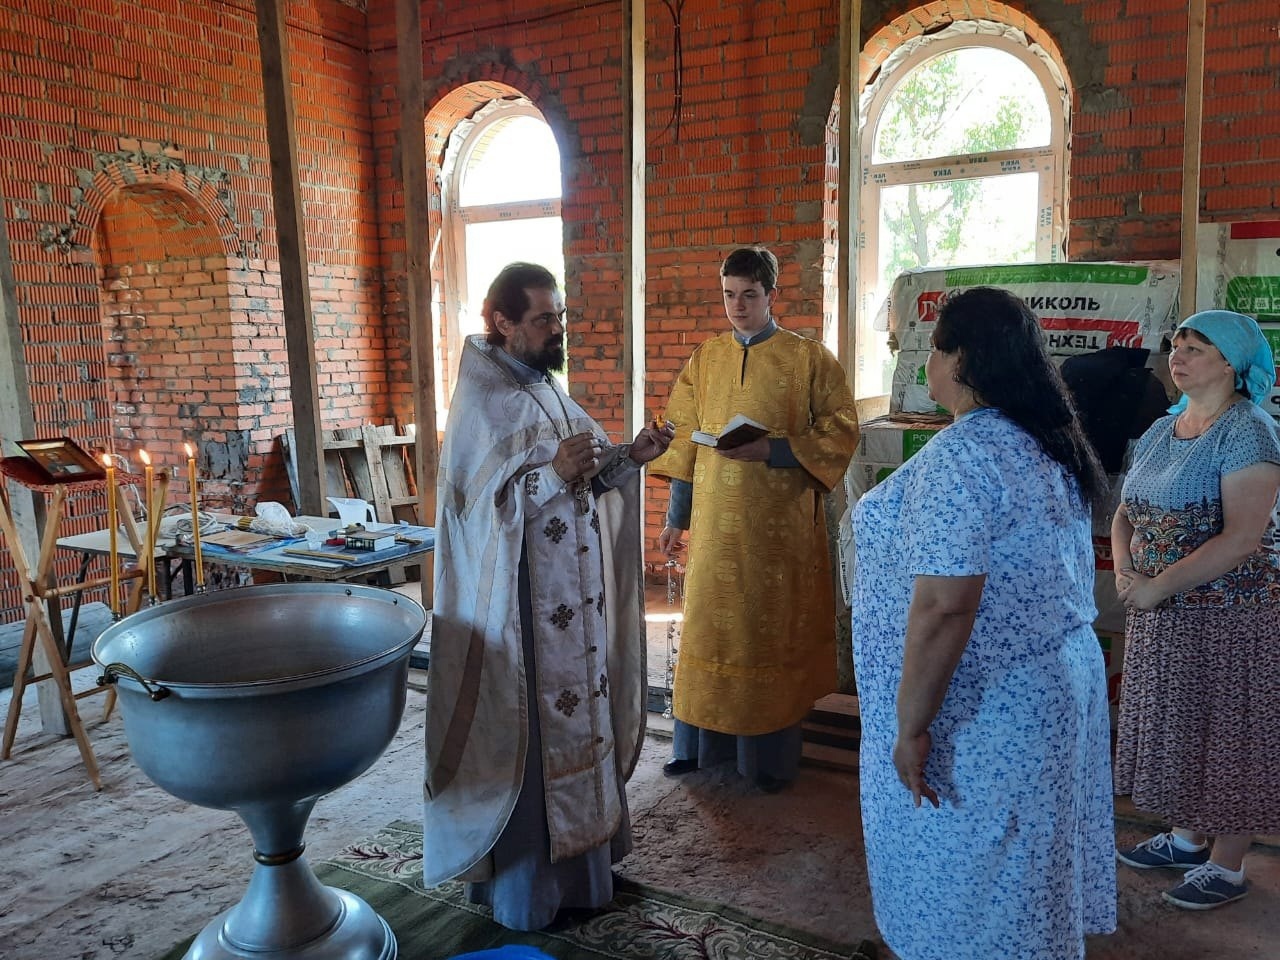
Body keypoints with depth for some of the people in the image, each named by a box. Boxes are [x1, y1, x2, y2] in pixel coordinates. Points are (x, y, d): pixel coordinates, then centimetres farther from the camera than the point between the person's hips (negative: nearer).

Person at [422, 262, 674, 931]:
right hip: (517, 608, -8)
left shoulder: (544, 388, 11)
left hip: (571, 599, 9)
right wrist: (553, 473, -33)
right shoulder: (481, 404, -15)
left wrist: (630, 456, -2)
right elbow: (485, 505, -21)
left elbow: (586, 479, 14)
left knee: (574, 722, 18)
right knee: (524, 738, 3)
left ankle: (573, 861, 36)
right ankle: (521, 887, 21)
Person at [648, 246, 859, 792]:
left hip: (780, 526, -3)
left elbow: (840, 432, -4)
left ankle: (772, 756, 20)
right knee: (708, 628, 8)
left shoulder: (809, 359, -1)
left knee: (774, 631, 5)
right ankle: (700, 743, 23)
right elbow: (684, 440, 11)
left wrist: (771, 451, -17)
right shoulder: (705, 359, 10)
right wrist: (676, 517, 9)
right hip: (714, 523, 3)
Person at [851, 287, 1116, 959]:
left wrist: (911, 726, -20)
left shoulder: (959, 456, -24)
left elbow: (943, 608, -29)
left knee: (965, 885, 9)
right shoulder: (1050, 443, 6)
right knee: (1022, 876, 24)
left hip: (981, 710, -9)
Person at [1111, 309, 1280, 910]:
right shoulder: (1160, 431, 9)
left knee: (1225, 733, 5)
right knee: (1177, 725, 18)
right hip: (1163, 612, 7)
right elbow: (1125, 513, 11)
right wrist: (1125, 571, -7)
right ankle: (1186, 838, 35)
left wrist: (1159, 586, -21)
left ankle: (1227, 867, 21)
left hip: (1228, 612, -7)